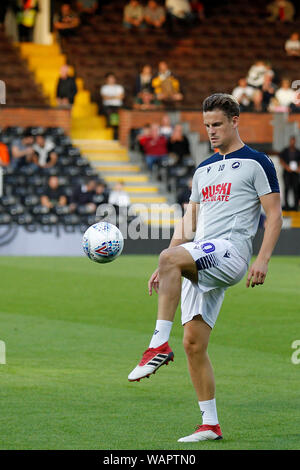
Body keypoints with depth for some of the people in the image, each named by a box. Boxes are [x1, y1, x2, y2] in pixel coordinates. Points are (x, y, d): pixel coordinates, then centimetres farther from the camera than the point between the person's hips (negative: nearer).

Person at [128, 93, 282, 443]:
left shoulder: (256, 163, 4)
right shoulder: (203, 170, 24)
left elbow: (274, 215, -1)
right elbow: (189, 221, 26)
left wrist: (262, 260, -14)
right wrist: (164, 269, 17)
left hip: (231, 249, -7)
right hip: (199, 263, 7)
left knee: (170, 257, -35)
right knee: (193, 343, 0)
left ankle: (159, 344, -38)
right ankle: (210, 425, 6)